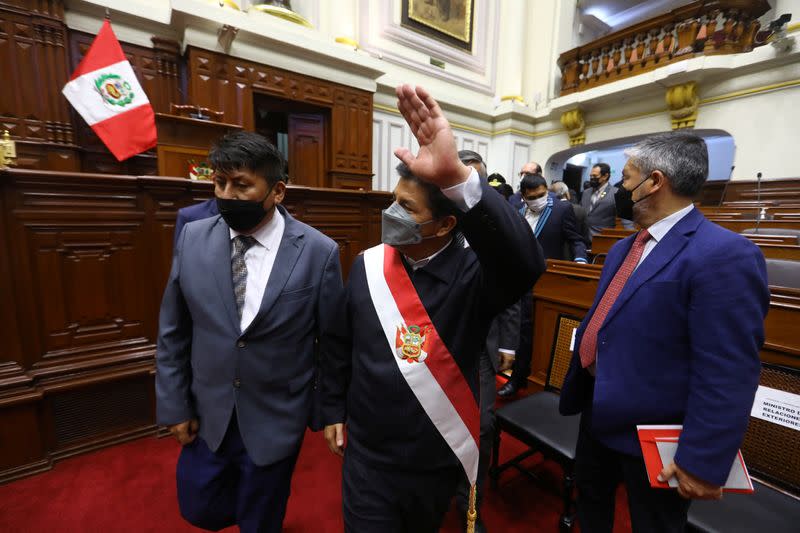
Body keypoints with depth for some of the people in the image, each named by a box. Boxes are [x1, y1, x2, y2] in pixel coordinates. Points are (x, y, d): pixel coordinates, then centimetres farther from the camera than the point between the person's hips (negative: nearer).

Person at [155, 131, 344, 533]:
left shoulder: (319, 252, -18)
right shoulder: (192, 238, -8)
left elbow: (332, 342, -9)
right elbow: (172, 332, 1)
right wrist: (174, 405, 2)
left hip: (276, 418, -2)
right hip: (207, 412, 3)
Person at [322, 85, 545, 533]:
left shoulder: (472, 275, -21)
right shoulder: (367, 265, -11)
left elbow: (525, 262, -43)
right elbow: (343, 345, 0)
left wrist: (456, 177, -55)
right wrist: (334, 410, 8)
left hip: (440, 458, 1)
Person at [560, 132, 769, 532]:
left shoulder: (724, 255, -23)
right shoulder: (622, 248, 5)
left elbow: (728, 376, -24)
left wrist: (703, 462, -20)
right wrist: (580, 382, 18)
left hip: (651, 431, -7)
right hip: (598, 409, 7)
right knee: (589, 497, 28)